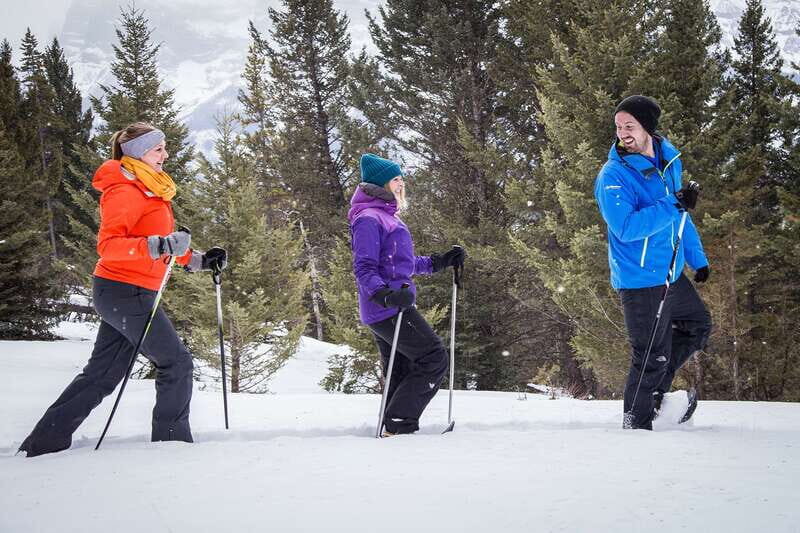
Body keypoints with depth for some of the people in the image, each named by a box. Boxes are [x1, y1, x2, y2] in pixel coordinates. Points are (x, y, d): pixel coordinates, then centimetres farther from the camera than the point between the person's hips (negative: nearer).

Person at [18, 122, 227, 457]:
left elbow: (159, 242, 25)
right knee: (176, 362, -4)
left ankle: (44, 443, 13)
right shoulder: (125, 191, -14)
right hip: (127, 292, -10)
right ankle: (172, 441, 3)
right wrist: (157, 246, -36)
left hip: (122, 294, 10)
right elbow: (108, 246, -24)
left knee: (102, 374, 11)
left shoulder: (150, 191, 17)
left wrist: (198, 261, 18)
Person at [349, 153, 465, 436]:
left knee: (402, 375, 11)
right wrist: (385, 295, -34)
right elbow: (364, 269, -18)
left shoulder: (387, 217, 21)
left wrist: (442, 261, 25)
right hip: (388, 310, -10)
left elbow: (405, 263, 29)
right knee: (434, 358, -11)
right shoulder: (369, 219, -11)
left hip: (394, 306, 10)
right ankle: (398, 424, -12)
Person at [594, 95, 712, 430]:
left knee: (699, 326, 21)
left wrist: (698, 259, 19)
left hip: (672, 274, 8)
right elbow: (627, 228, -29)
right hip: (641, 280, -8)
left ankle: (654, 391, 30)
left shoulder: (669, 161, 6)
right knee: (652, 357, -2)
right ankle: (637, 424, 15)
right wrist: (673, 205, -30)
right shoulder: (613, 176, -17)